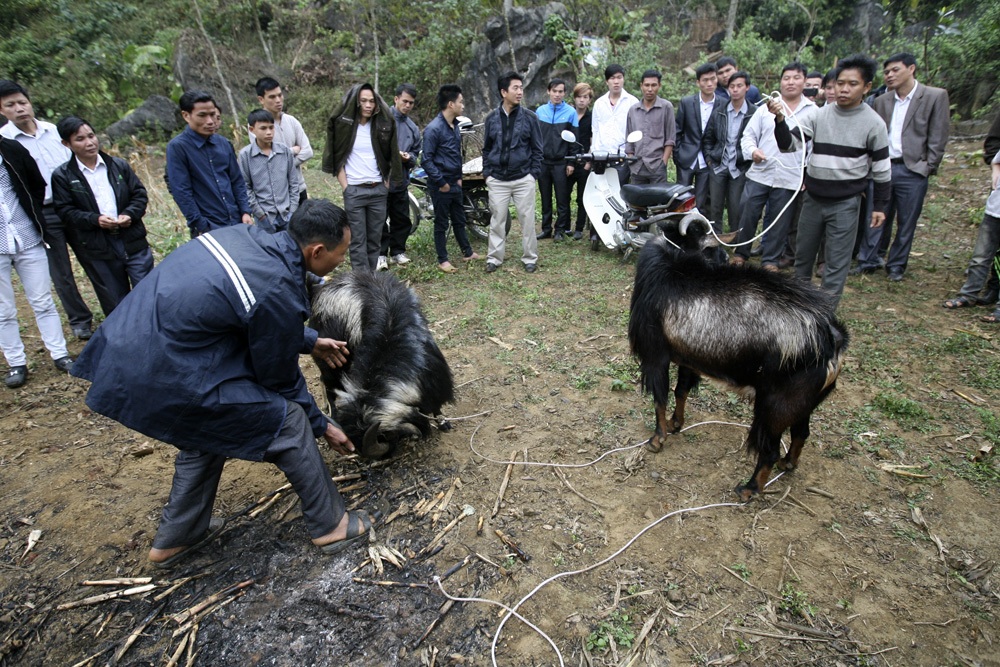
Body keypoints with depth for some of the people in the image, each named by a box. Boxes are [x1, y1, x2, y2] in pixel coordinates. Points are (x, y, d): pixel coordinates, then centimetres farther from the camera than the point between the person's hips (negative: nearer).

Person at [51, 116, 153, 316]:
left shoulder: (119, 165, 5)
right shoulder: (62, 176, -1)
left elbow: (140, 194, 6)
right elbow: (65, 211, -3)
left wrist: (129, 214, -12)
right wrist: (94, 219, -19)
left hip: (133, 240, 1)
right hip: (99, 248, -1)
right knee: (115, 302, 9)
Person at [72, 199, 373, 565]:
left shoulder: (248, 235, 2)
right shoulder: (277, 293, -22)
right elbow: (281, 380, -6)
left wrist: (310, 341, 25)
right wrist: (322, 425, 9)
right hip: (160, 379, -9)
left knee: (206, 433, 28)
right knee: (288, 422, 1)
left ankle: (174, 539, 44)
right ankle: (330, 525, 17)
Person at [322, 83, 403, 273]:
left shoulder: (383, 125, 7)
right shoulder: (343, 124, -1)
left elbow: (391, 157, 12)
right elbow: (337, 158, -1)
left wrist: (386, 185, 5)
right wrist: (345, 187, -8)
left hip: (378, 190, 3)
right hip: (354, 191, -3)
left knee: (375, 238, 6)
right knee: (358, 240, -3)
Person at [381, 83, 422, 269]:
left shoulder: (413, 128, 13)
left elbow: (415, 153, 16)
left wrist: (409, 157, -5)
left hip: (401, 181, 5)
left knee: (402, 220, 11)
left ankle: (397, 251, 25)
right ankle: (381, 254, 9)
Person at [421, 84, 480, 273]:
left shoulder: (455, 126, 10)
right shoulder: (433, 129, -17)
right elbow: (426, 160, -19)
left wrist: (459, 177, 13)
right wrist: (441, 182, -17)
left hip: (455, 184, 8)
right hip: (441, 185, -8)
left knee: (459, 220, 17)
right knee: (442, 223, 2)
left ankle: (467, 252, 29)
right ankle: (442, 260, 13)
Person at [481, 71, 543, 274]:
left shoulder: (529, 117, 1)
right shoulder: (492, 118, 6)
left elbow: (537, 148, 3)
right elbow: (486, 148, 13)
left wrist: (534, 173, -4)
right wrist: (487, 173, 5)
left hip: (523, 179, -1)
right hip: (497, 180, 1)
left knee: (527, 219, 4)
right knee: (497, 220, 6)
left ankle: (530, 258, 16)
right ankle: (494, 257, 17)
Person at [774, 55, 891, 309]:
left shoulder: (873, 123, -4)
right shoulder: (820, 115, 2)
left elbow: (881, 168, 1)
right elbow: (788, 144, -2)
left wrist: (880, 206, 2)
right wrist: (780, 120, -21)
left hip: (845, 203, -3)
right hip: (813, 199, 3)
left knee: (837, 262, 0)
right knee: (803, 254, 14)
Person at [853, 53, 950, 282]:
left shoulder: (935, 96, 0)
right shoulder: (881, 101, 11)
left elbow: (938, 138, -2)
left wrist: (928, 168, -8)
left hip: (913, 171, -2)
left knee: (906, 223, 4)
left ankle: (897, 265, 15)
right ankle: (868, 261, 14)